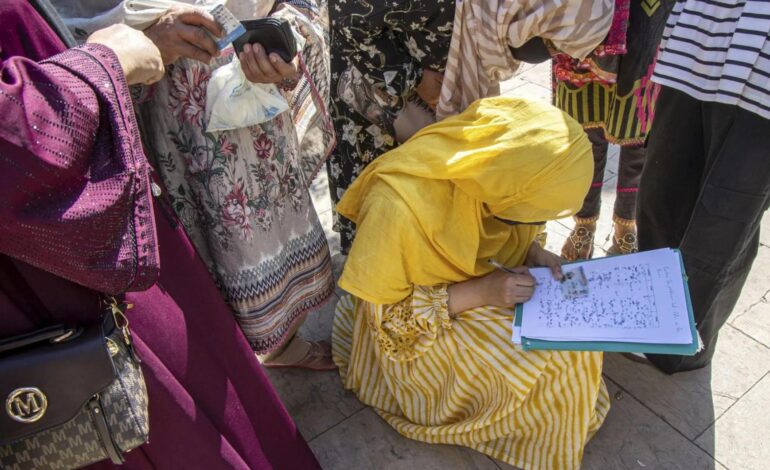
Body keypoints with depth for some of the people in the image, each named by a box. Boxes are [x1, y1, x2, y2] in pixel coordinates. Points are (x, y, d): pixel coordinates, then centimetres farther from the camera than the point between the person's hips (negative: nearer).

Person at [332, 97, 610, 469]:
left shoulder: (478, 169, -18)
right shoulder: (399, 205, -37)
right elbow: (388, 316, -24)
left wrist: (531, 251, -15)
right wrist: (478, 292, -29)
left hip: (464, 285, 7)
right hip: (408, 332, -6)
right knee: (549, 358, -15)